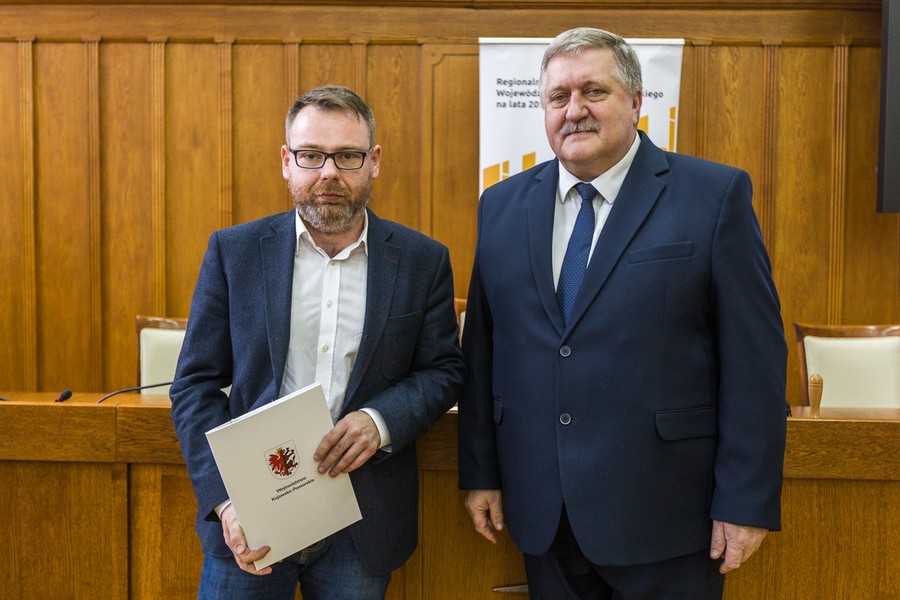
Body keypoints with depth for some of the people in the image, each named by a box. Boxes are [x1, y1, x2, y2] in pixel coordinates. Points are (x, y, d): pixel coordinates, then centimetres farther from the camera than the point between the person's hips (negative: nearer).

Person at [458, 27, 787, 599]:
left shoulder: (716, 195, -6)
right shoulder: (503, 205, 7)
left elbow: (755, 359, -8)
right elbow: (481, 350, 8)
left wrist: (747, 503, -10)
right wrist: (480, 473, 7)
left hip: (663, 515, -3)